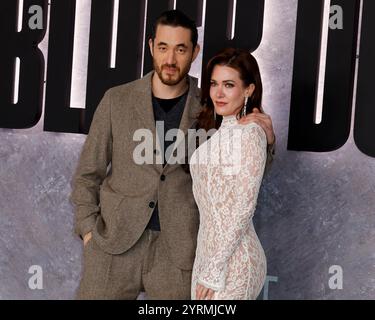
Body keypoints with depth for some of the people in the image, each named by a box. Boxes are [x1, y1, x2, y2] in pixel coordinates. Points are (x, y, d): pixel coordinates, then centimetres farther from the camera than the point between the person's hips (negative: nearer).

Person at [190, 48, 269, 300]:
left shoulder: (250, 134, -17)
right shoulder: (219, 130, 9)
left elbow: (243, 209, -19)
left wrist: (215, 269, -17)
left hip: (232, 259, -8)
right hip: (209, 248, 8)